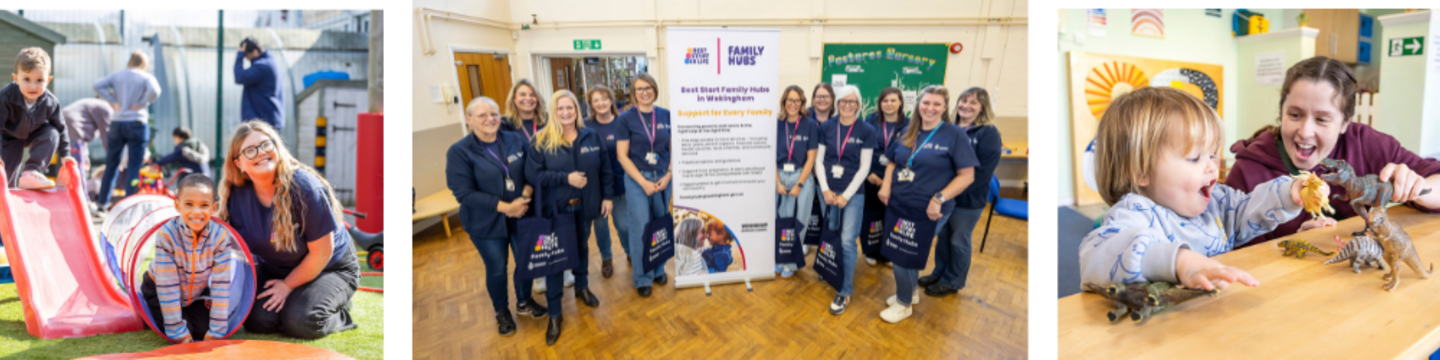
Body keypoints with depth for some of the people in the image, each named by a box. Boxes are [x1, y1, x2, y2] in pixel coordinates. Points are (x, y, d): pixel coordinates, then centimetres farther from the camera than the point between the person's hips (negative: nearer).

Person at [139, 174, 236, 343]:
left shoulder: (220, 236, -24)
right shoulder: (167, 234, -29)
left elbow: (221, 285, -22)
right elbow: (167, 286, -26)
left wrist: (216, 331, -23)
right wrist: (178, 332, -24)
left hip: (196, 293, 1)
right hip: (160, 290, -1)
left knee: (202, 330, -16)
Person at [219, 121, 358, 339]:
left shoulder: (305, 187, -25)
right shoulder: (236, 194, -10)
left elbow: (322, 253, -19)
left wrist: (288, 285, -11)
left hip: (329, 269, -5)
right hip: (273, 269, 5)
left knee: (300, 323, -25)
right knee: (258, 320, -17)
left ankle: (339, 316, 6)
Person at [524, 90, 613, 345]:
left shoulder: (591, 137, 0)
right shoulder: (540, 141, -11)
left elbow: (604, 169, 5)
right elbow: (532, 175, -16)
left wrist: (607, 196, 2)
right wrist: (565, 178, -23)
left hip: (584, 206, 3)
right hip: (556, 209, -3)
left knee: (582, 247, 21)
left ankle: (582, 288, 45)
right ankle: (555, 313, 12)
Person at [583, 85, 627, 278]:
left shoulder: (621, 124, -2)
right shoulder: (585, 126, -2)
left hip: (619, 183, -1)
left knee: (624, 224, 3)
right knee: (600, 223, 12)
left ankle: (631, 253, 31)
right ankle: (606, 258, 35)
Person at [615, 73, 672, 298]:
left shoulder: (666, 116, 3)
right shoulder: (626, 119, -4)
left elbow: (674, 149, 8)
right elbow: (622, 155, -5)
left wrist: (668, 175, -6)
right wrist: (643, 182, -11)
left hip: (663, 178, 3)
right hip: (637, 179, -2)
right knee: (640, 228, 0)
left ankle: (658, 270, 29)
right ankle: (642, 278, 16)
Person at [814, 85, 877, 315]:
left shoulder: (866, 131, -4)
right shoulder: (826, 128, 3)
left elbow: (864, 168, -6)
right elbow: (819, 161, 4)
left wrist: (846, 195, -10)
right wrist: (825, 189, -7)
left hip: (853, 193, -3)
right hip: (828, 191, 3)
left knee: (847, 241, -7)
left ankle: (845, 291, 5)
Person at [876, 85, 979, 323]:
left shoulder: (955, 135, -9)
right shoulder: (908, 132, 8)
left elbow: (967, 175, -11)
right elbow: (892, 161, 18)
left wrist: (939, 199, -20)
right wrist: (886, 184, -1)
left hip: (927, 212, -5)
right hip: (897, 206, 5)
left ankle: (904, 303, 26)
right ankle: (909, 292, 41)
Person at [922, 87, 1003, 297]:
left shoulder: (988, 133, -12)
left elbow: (984, 170, -19)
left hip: (968, 199, -5)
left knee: (959, 241, 9)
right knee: (943, 236, 16)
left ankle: (952, 282, 25)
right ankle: (939, 273, 34)